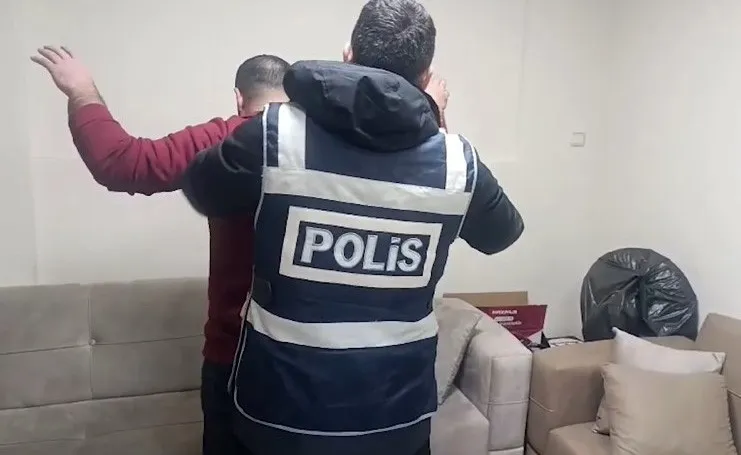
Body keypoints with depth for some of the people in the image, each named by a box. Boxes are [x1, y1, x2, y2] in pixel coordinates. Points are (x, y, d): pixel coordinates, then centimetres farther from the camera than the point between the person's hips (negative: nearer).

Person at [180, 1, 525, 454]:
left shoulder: (276, 134, -15)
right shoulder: (457, 160, -9)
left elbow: (202, 191, 4)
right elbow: (503, 232, 12)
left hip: (286, 405, -1)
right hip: (397, 410, 2)